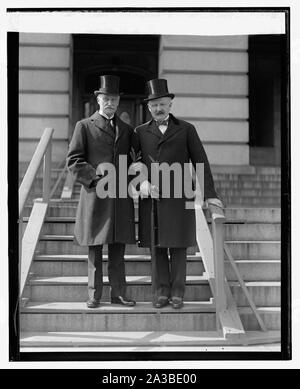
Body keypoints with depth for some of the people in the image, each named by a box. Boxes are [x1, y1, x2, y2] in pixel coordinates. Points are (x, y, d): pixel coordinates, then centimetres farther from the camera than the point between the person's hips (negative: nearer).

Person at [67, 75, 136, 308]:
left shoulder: (127, 130, 16)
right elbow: (73, 161, -1)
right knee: (95, 250, 3)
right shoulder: (85, 126, 4)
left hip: (121, 198, 3)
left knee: (118, 250, 7)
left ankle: (118, 293, 14)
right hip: (95, 195, -3)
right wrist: (95, 174, -13)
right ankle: (94, 295, 11)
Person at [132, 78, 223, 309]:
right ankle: (161, 291, 11)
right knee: (157, 247, 3)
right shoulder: (141, 132, 12)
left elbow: (200, 162, 5)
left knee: (178, 247, 0)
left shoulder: (186, 130, 8)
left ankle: (177, 292, 7)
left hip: (179, 197, -1)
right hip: (151, 198, 1)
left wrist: (209, 194, -2)